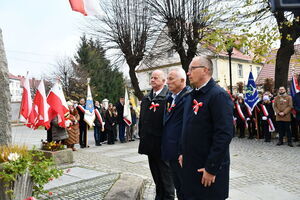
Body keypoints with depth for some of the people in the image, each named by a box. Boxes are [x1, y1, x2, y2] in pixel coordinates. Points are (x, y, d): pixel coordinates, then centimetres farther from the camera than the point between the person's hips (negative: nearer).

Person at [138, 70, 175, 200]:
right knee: (155, 171, 17)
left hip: (162, 142, -7)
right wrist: (141, 135, 14)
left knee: (165, 171, 6)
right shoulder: (146, 98, 12)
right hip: (150, 143, 7)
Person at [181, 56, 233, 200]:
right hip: (190, 166, 8)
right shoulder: (191, 96, 11)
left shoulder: (218, 95, -16)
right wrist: (184, 154, 13)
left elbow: (224, 134, -22)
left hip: (209, 168, -7)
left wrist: (211, 168, -21)